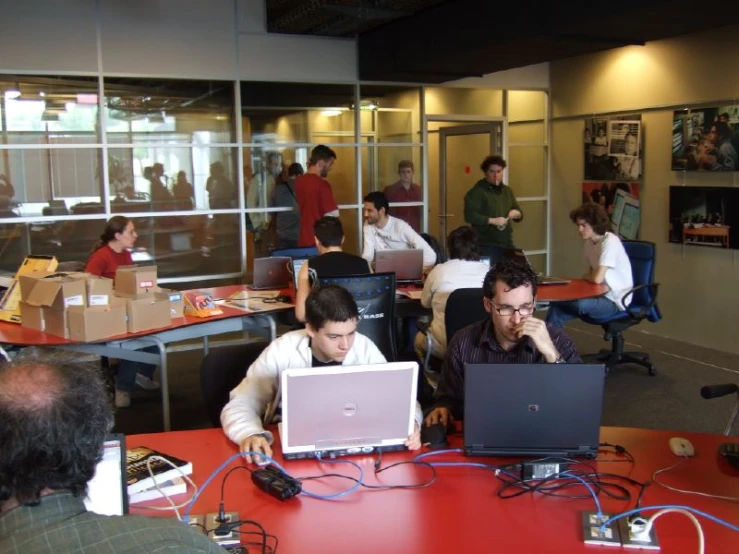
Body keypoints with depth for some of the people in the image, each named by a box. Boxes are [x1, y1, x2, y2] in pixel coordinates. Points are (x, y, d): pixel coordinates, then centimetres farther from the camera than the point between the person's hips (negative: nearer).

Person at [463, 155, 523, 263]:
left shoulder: (507, 191, 17)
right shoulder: (476, 192, -6)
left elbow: (520, 214, 23)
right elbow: (469, 216, -16)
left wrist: (517, 214, -1)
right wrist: (492, 220, -23)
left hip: (507, 245, 7)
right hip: (486, 247, -7)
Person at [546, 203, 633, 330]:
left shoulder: (610, 241, -19)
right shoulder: (589, 242, 7)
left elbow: (597, 278, -25)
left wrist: (585, 276, -3)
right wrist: (588, 277, -6)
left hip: (616, 301, -8)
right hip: (600, 295, 8)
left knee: (581, 305, -33)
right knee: (557, 309, -14)